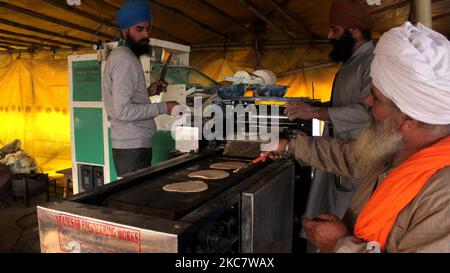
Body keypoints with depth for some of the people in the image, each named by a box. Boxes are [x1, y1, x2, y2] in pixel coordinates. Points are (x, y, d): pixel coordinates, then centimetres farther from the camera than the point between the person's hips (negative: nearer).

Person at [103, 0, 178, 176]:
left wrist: (147, 92, 10)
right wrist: (163, 107, -15)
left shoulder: (119, 56, 17)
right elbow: (123, 111, -22)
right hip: (133, 146, -10)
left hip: (131, 143, 10)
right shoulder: (125, 59, -14)